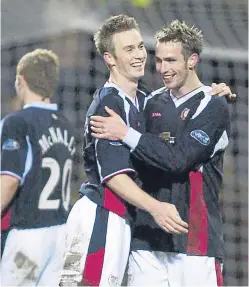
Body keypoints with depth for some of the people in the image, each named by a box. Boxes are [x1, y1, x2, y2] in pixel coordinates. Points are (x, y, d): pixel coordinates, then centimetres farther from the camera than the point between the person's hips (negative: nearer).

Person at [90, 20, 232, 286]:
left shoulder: (213, 107, -4)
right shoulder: (153, 102, 14)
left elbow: (179, 160, -15)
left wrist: (125, 134, -14)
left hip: (195, 237, -5)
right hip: (146, 233, 5)